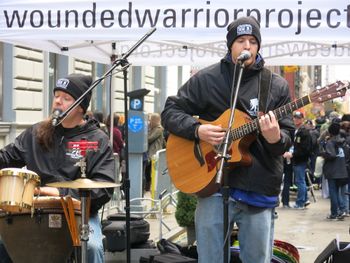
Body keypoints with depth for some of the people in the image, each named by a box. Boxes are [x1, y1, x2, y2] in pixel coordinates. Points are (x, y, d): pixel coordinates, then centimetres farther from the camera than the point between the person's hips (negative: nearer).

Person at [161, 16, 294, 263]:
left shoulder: (277, 86, 7)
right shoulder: (206, 79, 4)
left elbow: (287, 138, 5)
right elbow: (170, 112, 7)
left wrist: (275, 138, -19)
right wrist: (197, 129, -12)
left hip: (261, 191, 1)